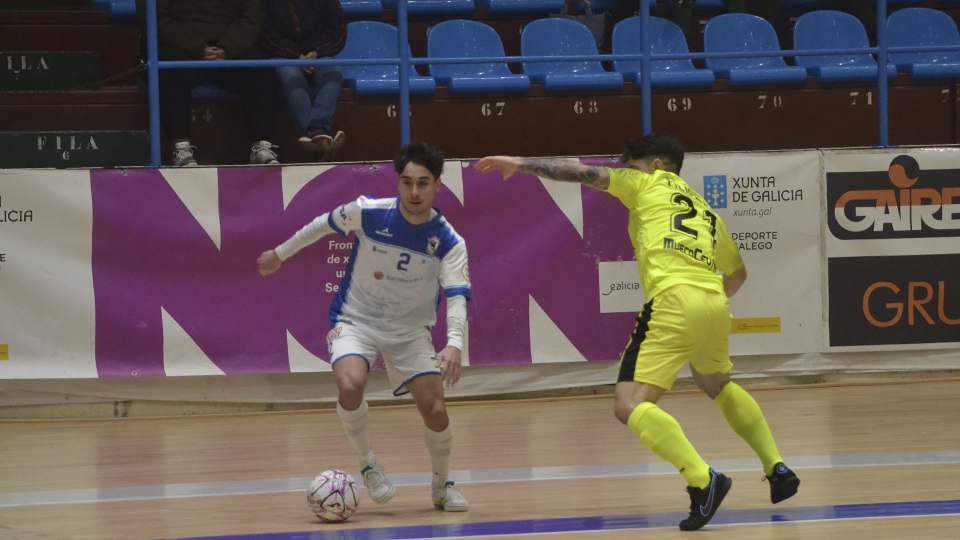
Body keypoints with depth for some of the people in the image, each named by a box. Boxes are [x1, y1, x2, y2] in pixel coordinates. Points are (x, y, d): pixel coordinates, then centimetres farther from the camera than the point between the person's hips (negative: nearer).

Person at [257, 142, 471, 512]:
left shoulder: (449, 242, -18)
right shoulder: (368, 213, -17)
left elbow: (457, 299, -26)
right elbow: (324, 224, 3)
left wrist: (454, 345, -45)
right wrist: (281, 253, 15)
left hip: (409, 331, 1)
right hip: (355, 321, -1)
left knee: (434, 409, -12)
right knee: (350, 384, -31)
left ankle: (442, 486, 16)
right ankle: (368, 465, -6)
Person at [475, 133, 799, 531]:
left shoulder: (650, 184, 15)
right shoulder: (703, 210, 31)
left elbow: (586, 173, 7)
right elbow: (737, 272, 43)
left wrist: (521, 165, 14)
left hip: (674, 300, -7)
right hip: (715, 303, 7)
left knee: (630, 406, -13)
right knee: (717, 385, 36)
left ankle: (702, 479, -31)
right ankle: (777, 470, 34)